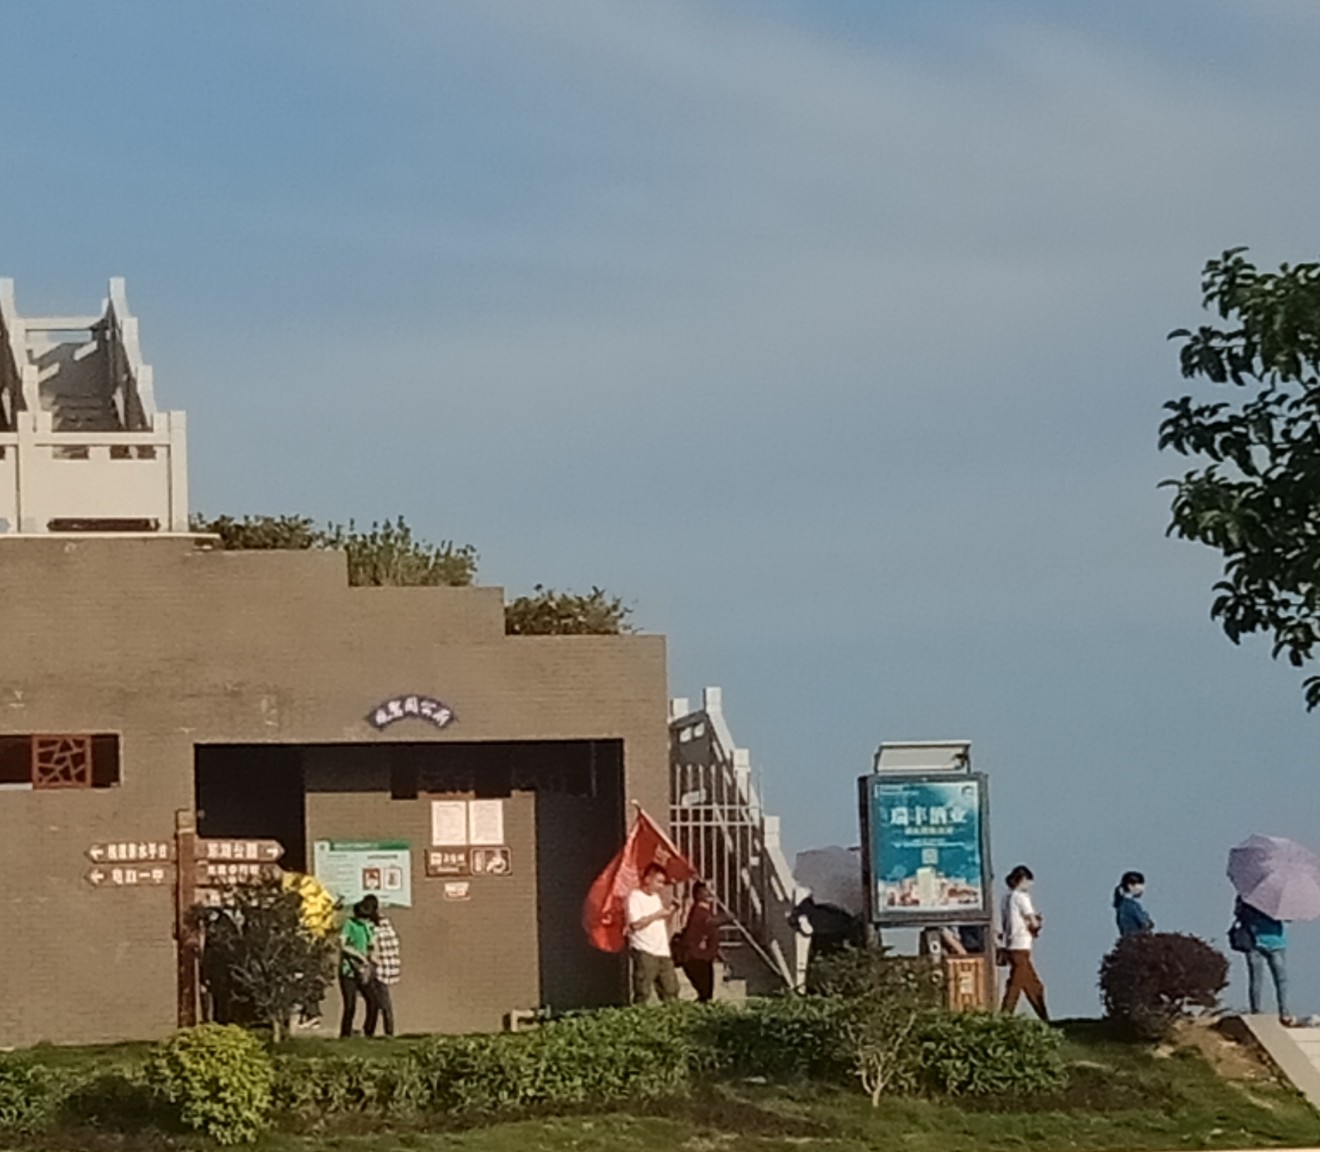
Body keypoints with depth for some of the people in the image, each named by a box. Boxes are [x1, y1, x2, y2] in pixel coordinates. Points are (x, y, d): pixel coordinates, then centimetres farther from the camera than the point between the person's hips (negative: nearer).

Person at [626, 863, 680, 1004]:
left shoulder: (657, 897, 18)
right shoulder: (635, 897, -7)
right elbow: (635, 924, -18)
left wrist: (668, 912, 6)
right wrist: (657, 915, -13)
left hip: (662, 951, 8)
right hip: (644, 951, -8)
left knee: (670, 991, 6)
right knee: (643, 993, -11)